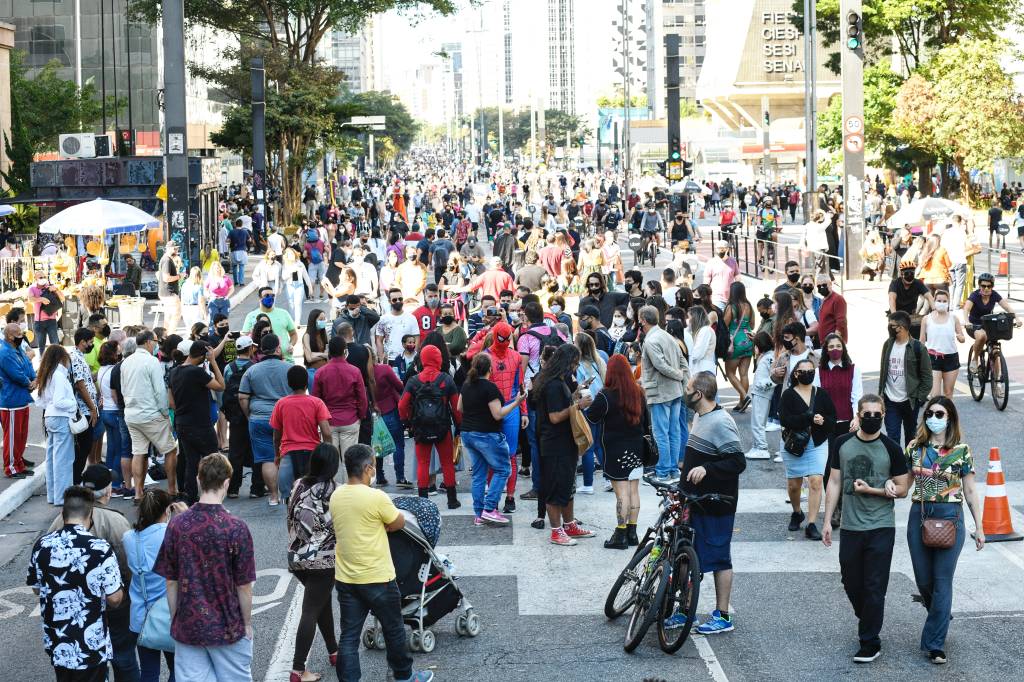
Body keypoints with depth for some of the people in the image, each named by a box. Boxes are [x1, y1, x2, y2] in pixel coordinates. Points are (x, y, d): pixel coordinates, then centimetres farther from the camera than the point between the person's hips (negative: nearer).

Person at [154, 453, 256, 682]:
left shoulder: (177, 524, -6)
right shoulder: (236, 528, -15)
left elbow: (170, 582, 0)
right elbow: (243, 586, -10)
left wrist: (175, 620, 13)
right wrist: (247, 624, 5)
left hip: (187, 627, 3)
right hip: (228, 628, -2)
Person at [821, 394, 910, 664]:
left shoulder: (890, 449, -3)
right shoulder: (843, 444, 4)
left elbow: (903, 489, 0)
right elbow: (834, 483, 8)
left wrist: (870, 490, -13)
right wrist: (827, 522, 5)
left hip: (881, 528, -3)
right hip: (850, 527, 3)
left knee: (874, 588, -2)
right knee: (851, 583, 12)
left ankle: (870, 643, 5)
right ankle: (867, 622, 37)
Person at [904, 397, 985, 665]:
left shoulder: (961, 450, -2)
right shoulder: (914, 447, 5)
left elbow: (970, 491, 2)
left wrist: (979, 527, 3)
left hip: (950, 516, -3)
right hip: (919, 515, 3)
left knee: (942, 581, -3)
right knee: (923, 580, 10)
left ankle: (935, 643, 2)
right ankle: (940, 618, 38)